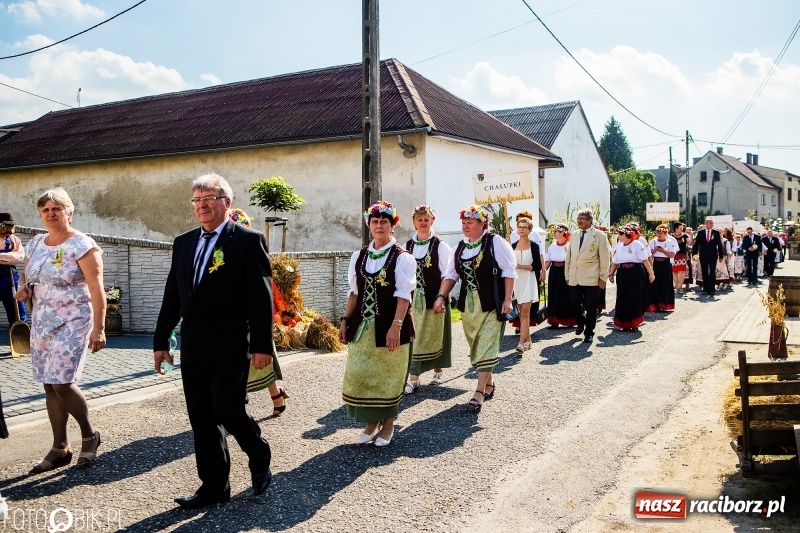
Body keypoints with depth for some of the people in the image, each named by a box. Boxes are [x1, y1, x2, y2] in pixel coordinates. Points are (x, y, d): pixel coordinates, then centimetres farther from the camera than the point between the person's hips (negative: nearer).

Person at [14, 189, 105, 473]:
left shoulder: (82, 245, -12)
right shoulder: (35, 243, 8)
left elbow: (96, 288, -17)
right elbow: (26, 274, 24)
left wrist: (98, 328, -22)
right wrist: (23, 288, 0)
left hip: (72, 322, -7)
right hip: (41, 322, 7)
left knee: (61, 383, -11)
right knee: (49, 385, 8)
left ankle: (90, 435, 11)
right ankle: (60, 448, 18)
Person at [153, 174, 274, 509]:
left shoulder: (248, 241, -5)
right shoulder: (183, 242, 13)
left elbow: (261, 297, -10)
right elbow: (172, 295, 14)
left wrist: (262, 345, -14)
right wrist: (161, 341, 12)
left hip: (230, 346, -6)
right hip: (192, 344, 6)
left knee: (228, 411, -6)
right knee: (201, 418, 9)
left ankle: (260, 460, 23)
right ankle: (214, 487, 21)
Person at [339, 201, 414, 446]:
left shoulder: (402, 257, -6)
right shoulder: (359, 256, 9)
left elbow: (404, 295, -12)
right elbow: (354, 292, 12)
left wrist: (396, 326, -20)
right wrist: (346, 320, 7)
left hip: (389, 325, -4)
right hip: (362, 325, 5)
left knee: (388, 375, 6)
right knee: (360, 374, 6)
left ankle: (388, 423, 23)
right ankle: (372, 421, 24)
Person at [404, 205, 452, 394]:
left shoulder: (440, 245, -4)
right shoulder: (408, 246, 7)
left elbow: (446, 275, -6)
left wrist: (441, 297, -14)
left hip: (434, 298, -3)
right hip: (413, 298, 3)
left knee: (434, 335, 8)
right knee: (413, 336, -1)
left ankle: (438, 370, 29)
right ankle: (413, 379, 1)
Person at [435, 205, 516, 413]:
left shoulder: (496, 243, -6)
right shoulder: (460, 247, 11)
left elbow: (509, 271, -8)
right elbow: (451, 274, 14)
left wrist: (507, 300, -13)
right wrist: (442, 296, 2)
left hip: (491, 305, -6)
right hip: (468, 305, 6)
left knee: (486, 347, -9)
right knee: (475, 347, 12)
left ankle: (480, 392, -7)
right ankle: (489, 383, 29)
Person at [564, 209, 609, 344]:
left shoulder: (599, 235, -1)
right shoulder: (574, 236, 13)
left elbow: (604, 258, -3)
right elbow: (568, 257, 15)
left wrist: (603, 277, -6)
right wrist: (567, 275, 11)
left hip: (591, 278, -4)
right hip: (575, 278, 4)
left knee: (591, 307, 2)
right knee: (574, 303, 1)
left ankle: (589, 333, 15)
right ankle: (581, 322, 30)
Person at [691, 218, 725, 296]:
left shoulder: (716, 233, 4)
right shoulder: (700, 233, 5)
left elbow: (719, 245, 3)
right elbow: (696, 244, 4)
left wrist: (721, 255, 0)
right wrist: (694, 254, -2)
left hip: (713, 256, -1)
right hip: (703, 256, 2)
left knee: (712, 272, -7)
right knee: (704, 273, 6)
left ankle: (712, 289, -7)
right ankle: (706, 289, 12)